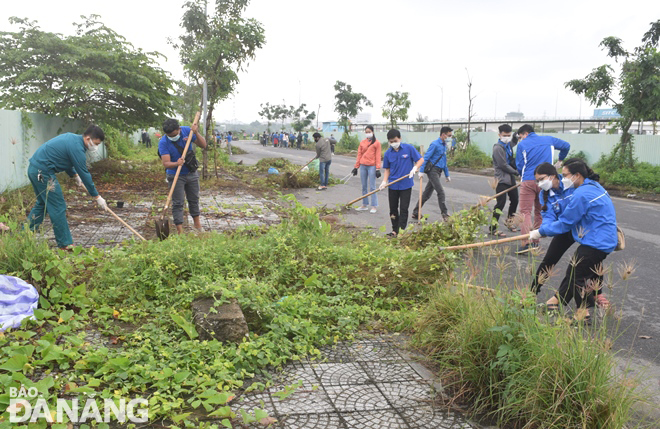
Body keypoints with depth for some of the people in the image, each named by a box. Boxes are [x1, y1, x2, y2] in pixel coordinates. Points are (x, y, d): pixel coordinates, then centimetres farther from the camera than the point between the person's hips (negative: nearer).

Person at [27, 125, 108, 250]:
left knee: (41, 204, 22)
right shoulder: (77, 148, -17)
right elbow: (85, 174, -14)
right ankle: (65, 244, 1)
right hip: (43, 173, -10)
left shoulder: (72, 137, 12)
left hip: (34, 169, 10)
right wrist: (97, 197, -7)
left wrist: (74, 175, 19)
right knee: (58, 207, -5)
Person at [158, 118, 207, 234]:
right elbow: (166, 163, -27)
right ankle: (180, 231, -1)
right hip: (176, 176, -4)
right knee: (177, 204, -4)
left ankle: (197, 225, 32)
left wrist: (196, 133, -23)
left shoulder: (187, 131, -11)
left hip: (192, 174, 4)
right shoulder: (163, 143, -20)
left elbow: (203, 145, -7)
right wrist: (177, 164, -47)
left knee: (194, 199, 17)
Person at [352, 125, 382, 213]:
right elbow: (359, 155, 12)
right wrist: (356, 167, 9)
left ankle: (374, 206, 3)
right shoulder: (362, 142, 10)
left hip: (372, 166, -5)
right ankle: (365, 205, 18)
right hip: (363, 166, 5)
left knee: (372, 187, -3)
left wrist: (378, 169, -9)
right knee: (364, 186, 10)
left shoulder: (376, 143, -1)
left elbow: (378, 156, -4)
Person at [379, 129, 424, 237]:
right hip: (393, 185, 3)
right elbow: (387, 169, 9)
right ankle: (395, 230, 23)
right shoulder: (388, 153, 1)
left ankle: (402, 230, 6)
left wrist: (415, 168, -20)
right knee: (393, 209, 11)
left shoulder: (409, 148, -8)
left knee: (404, 209, -1)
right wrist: (384, 181, -4)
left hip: (406, 184, -3)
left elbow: (421, 159, -2)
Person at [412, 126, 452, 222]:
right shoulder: (435, 144, -10)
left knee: (427, 194, 10)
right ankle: (445, 215, -7)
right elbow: (425, 158, -14)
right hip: (432, 170, -9)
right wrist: (422, 171, -19)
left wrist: (447, 175, 25)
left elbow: (444, 162, 25)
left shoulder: (444, 146, 18)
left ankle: (415, 213, 16)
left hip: (438, 172, 9)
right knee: (441, 192, -11)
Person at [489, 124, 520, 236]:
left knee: (514, 200, 16)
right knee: (501, 203, -13)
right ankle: (493, 228, -9)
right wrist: (517, 172, -10)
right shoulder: (498, 148, -13)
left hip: (511, 178, 8)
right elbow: (503, 165, -16)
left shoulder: (509, 145, 12)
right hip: (501, 179, -8)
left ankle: (509, 221, 36)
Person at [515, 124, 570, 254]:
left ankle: (526, 243, -22)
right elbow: (566, 146, 23)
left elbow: (519, 165, 4)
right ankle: (535, 242, 18)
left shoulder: (522, 144, 3)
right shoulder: (549, 140, 14)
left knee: (525, 211, -7)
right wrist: (560, 160, 39)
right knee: (539, 212, 15)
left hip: (528, 181, -4)